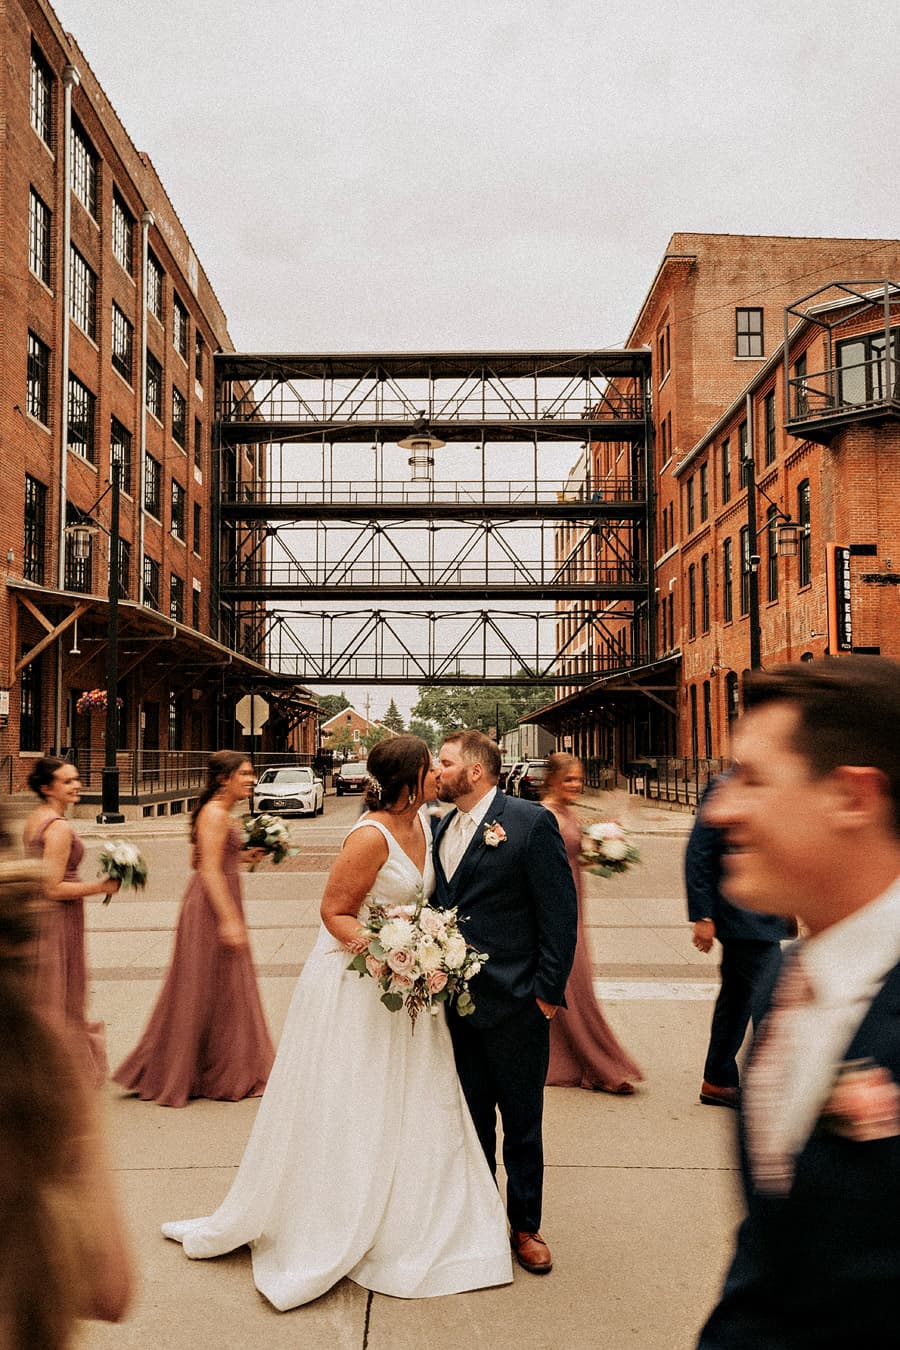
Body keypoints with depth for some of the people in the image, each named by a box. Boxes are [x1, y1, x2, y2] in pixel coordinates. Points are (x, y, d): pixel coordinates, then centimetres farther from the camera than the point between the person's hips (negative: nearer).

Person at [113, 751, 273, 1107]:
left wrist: (241, 856, 13)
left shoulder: (218, 812, 13)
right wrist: (229, 920, -24)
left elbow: (198, 860, 20)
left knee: (222, 991, 17)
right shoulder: (215, 814, -17)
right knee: (206, 990, 1)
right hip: (212, 907, -10)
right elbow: (209, 871, -22)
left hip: (221, 905, 10)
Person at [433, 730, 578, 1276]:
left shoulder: (531, 822, -13)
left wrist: (548, 990, -13)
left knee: (522, 1123, 11)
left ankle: (526, 1226, 30)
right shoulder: (442, 828, 7)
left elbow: (560, 911, -12)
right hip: (456, 1000, 6)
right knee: (472, 1118, 19)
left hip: (514, 1004, -5)